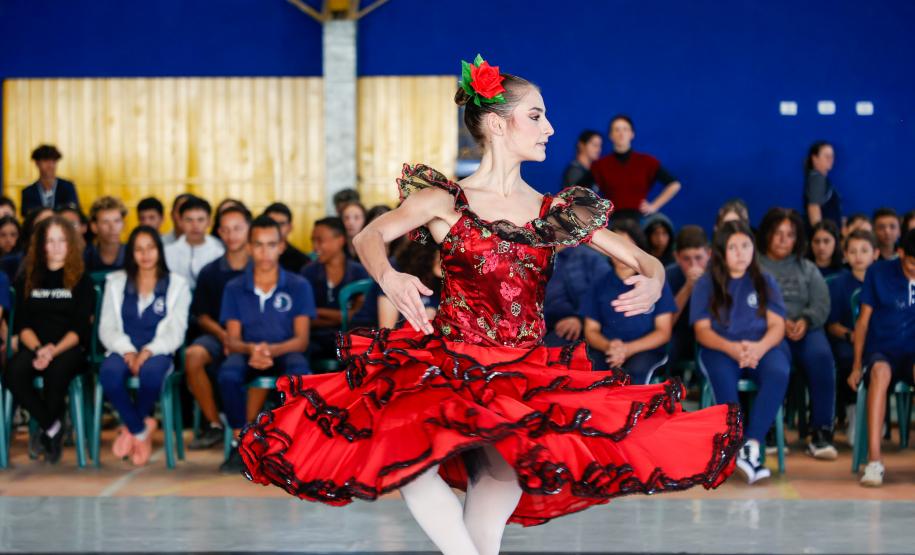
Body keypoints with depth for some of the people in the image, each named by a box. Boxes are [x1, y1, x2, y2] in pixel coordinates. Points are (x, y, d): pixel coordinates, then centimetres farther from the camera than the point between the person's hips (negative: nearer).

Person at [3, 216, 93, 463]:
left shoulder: (81, 280, 7)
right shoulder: (28, 279, 14)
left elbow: (80, 328, 0)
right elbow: (22, 324, 7)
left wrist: (54, 350, -17)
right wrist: (38, 349, -13)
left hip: (69, 348, -2)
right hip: (34, 347, 2)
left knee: (56, 371, -38)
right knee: (14, 373, -32)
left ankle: (47, 431, -16)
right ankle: (52, 427, -15)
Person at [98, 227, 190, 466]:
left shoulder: (176, 285, 12)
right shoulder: (116, 283, 17)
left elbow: (175, 331, 1)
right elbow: (107, 327, 8)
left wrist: (149, 351, -17)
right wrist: (127, 350, -12)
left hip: (158, 352, -1)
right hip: (124, 350, 1)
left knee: (151, 372, -38)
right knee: (109, 372, -35)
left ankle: (131, 428, -13)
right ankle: (141, 430, -17)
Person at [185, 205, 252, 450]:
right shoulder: (210, 272, 11)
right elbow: (202, 316, 12)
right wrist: (224, 336, -8)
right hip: (218, 334, 3)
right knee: (193, 354, -29)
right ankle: (214, 424, -13)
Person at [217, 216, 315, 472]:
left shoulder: (298, 286, 5)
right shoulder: (235, 288, 10)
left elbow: (302, 339, -2)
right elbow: (232, 340, 3)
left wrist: (272, 350, -23)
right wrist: (250, 349, -22)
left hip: (284, 353, -1)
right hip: (247, 353, 1)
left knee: (299, 371, -38)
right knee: (228, 372, -35)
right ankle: (241, 444, -22)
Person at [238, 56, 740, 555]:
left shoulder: (557, 213, 11)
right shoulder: (445, 201, 3)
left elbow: (644, 260, 13)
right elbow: (368, 237, -7)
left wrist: (652, 282, -10)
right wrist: (389, 277, -29)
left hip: (527, 375, 1)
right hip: (448, 366, -1)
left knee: (501, 463, -33)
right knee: (403, 453, -31)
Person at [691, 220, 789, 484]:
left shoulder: (765, 281, 15)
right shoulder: (706, 284, 10)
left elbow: (776, 326, 5)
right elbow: (702, 330, 1)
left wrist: (759, 347, -19)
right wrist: (732, 348, -20)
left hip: (762, 346, 2)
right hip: (720, 348, -1)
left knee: (779, 373, -35)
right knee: (723, 375, -39)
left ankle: (751, 447, -42)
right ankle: (739, 449, -44)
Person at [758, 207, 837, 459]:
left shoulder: (808, 269, 25)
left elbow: (822, 304, 12)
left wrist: (805, 321, -10)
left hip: (805, 329, 3)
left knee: (821, 357, -31)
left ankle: (821, 433, -31)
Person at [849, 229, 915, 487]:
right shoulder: (879, 273, 2)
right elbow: (864, 320, 6)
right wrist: (857, 366, 4)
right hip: (881, 351, 0)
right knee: (880, 371, -38)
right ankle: (874, 460, -44)